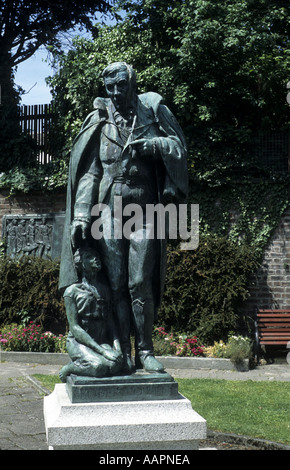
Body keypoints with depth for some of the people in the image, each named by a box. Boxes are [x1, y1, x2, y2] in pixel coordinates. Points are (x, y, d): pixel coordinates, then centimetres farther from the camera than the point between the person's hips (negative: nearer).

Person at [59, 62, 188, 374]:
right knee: (116, 286, 2)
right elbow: (88, 172, 3)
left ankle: (145, 351, 11)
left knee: (141, 285, -1)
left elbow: (178, 148, 6)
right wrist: (81, 215, -6)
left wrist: (149, 144, -13)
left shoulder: (152, 110, 6)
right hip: (108, 211, 1)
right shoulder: (100, 120, 7)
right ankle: (123, 353, 9)